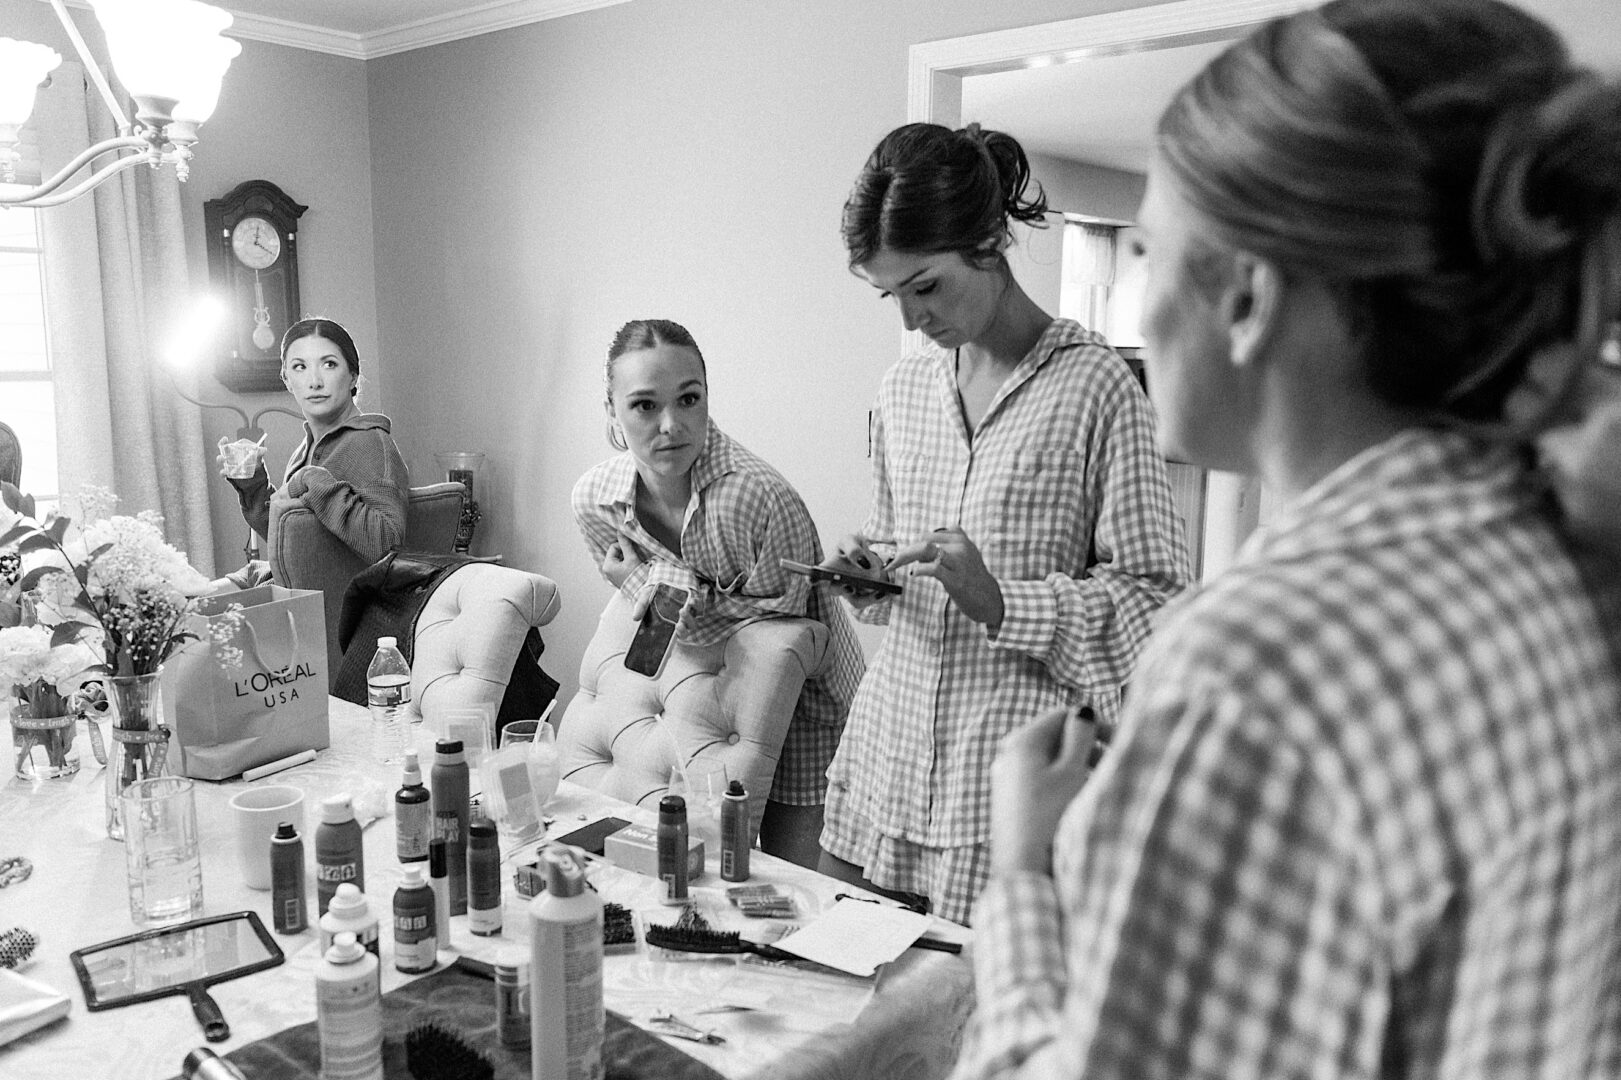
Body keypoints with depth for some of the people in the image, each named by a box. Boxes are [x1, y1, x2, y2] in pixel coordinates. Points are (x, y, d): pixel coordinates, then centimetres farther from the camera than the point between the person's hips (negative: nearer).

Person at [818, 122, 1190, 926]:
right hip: (883, 761, 5)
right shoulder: (903, 388, 11)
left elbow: (1157, 598, -8)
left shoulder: (1096, 386, -7)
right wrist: (866, 576, 2)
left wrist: (1000, 601, -19)